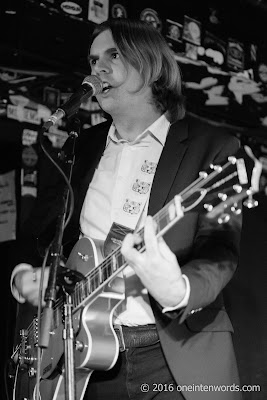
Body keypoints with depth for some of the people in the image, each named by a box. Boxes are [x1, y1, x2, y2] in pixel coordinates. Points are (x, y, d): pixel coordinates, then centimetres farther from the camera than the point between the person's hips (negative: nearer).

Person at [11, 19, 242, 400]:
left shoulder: (213, 147, -4)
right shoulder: (80, 148, 11)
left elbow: (220, 250, -13)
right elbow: (36, 232, 18)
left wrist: (178, 291, -32)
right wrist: (24, 275, -2)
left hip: (178, 360, -3)